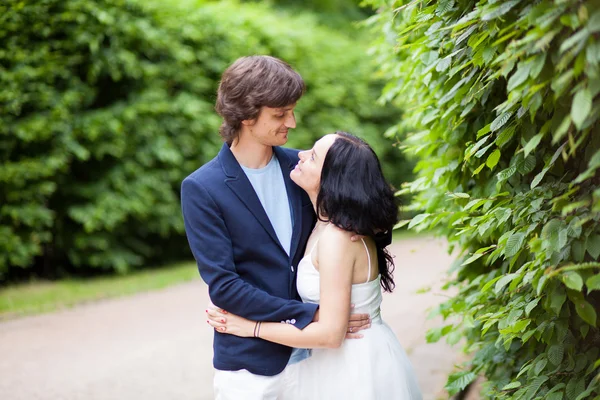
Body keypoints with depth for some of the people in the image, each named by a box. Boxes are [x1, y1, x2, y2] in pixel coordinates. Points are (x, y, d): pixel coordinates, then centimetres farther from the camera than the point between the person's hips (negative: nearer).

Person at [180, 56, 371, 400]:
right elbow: (222, 285, -14)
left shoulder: (299, 165, 2)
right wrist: (310, 316, -18)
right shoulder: (201, 189, -10)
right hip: (250, 367, -3)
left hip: (310, 355, 4)